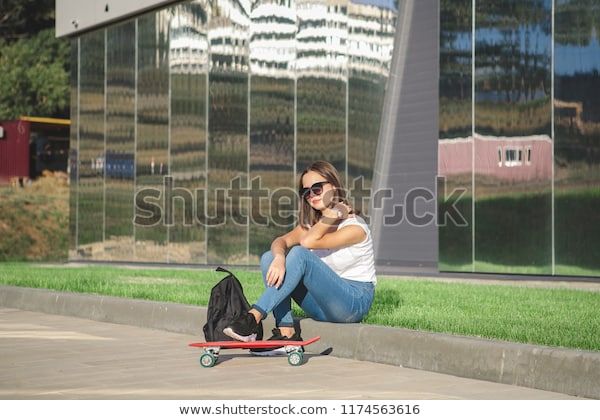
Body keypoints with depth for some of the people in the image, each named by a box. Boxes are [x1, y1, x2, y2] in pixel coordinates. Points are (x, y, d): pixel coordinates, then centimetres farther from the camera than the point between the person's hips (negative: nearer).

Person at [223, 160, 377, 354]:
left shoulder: (355, 226, -12)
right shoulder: (311, 222, 12)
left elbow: (308, 241, -24)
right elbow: (282, 241, -9)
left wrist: (334, 213, -18)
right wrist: (279, 257, -31)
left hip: (355, 300, -7)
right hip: (323, 303, 8)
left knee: (300, 254, -28)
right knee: (269, 258, -10)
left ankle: (254, 317, -32)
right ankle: (286, 333, -22)